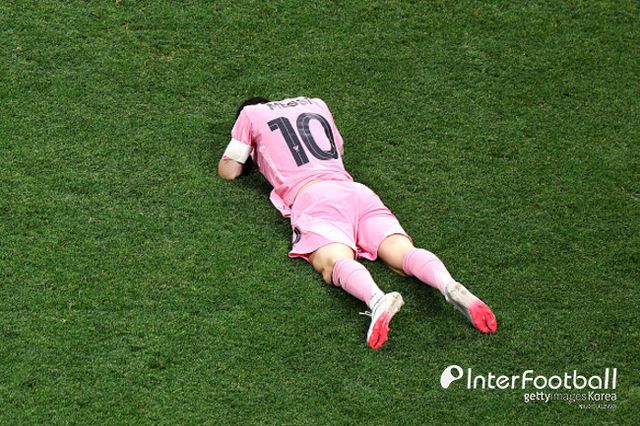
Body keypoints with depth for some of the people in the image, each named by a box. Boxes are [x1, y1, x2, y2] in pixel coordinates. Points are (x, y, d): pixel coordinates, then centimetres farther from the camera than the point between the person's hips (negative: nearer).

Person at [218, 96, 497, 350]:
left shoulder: (251, 114, 23)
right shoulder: (316, 104, 36)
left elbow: (228, 171, 29)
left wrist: (251, 150, 48)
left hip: (311, 195, -5)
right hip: (355, 190, 5)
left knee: (333, 262, -29)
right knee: (402, 252, -16)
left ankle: (377, 299, -62)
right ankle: (450, 287, -48)